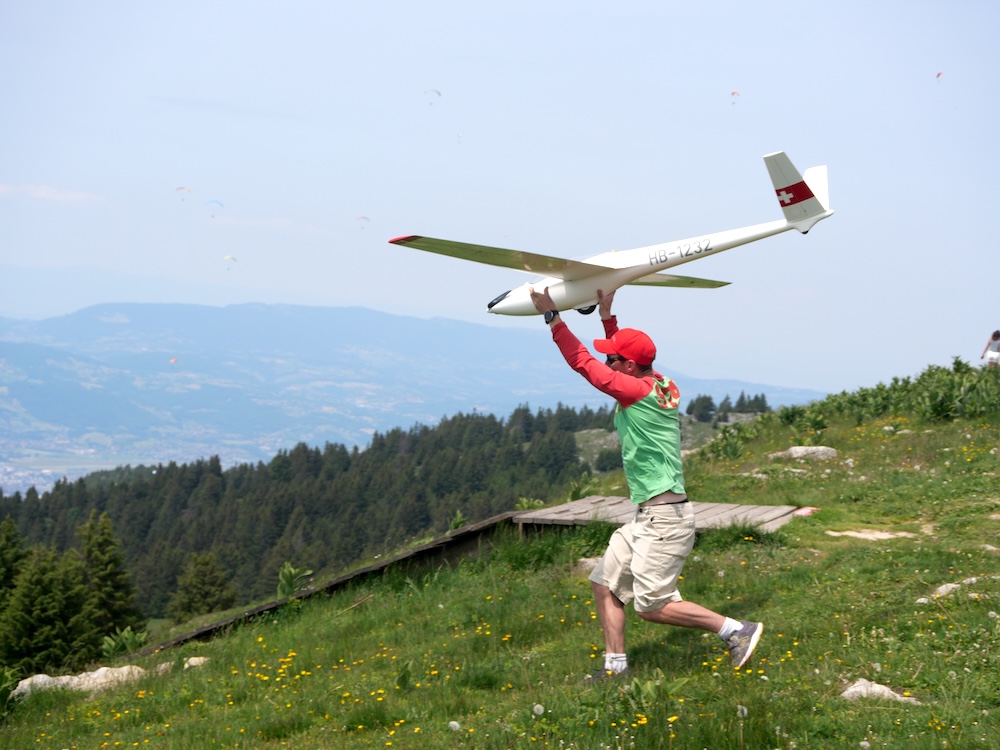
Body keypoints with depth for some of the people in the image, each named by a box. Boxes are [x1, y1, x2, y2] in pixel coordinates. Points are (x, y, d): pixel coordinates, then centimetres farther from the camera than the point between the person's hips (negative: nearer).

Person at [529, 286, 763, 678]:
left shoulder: (638, 391, -16)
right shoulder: (660, 385, 9)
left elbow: (584, 363, -14)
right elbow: (622, 354, 30)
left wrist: (553, 318, -8)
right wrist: (606, 314, 27)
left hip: (664, 517, -10)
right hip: (646, 516, 10)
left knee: (653, 605, -7)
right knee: (605, 583, 12)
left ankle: (737, 630, -1)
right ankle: (616, 666, 14)